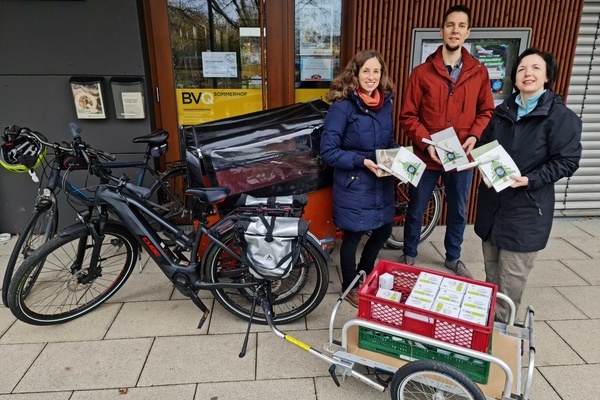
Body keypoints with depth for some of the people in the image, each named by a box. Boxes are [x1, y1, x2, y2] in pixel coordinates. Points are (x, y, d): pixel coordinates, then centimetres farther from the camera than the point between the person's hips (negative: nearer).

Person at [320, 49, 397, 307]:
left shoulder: (385, 103, 4)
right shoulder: (342, 106, -16)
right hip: (353, 184, -6)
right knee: (352, 236, 9)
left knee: (383, 230, 18)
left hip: (381, 182, 7)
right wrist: (361, 161, -24)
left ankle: (365, 275, 46)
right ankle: (350, 287, 34)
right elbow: (328, 151, -17)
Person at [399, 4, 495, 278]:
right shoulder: (422, 72, -5)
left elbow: (486, 111, 9)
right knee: (415, 211, 11)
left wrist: (474, 136, -9)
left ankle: (453, 258, 40)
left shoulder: (479, 72, 3)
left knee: (458, 212, 17)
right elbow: (408, 116, -6)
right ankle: (409, 256, 33)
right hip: (426, 157, -2)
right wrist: (426, 143, -18)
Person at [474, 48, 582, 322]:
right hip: (492, 201, 5)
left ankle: (502, 324, 22)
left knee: (512, 276, 3)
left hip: (527, 208, -5)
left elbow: (567, 161, -12)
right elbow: (485, 145, 18)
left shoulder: (561, 116, -8)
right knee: (491, 270, 16)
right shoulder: (503, 111, 10)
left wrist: (530, 180, -24)